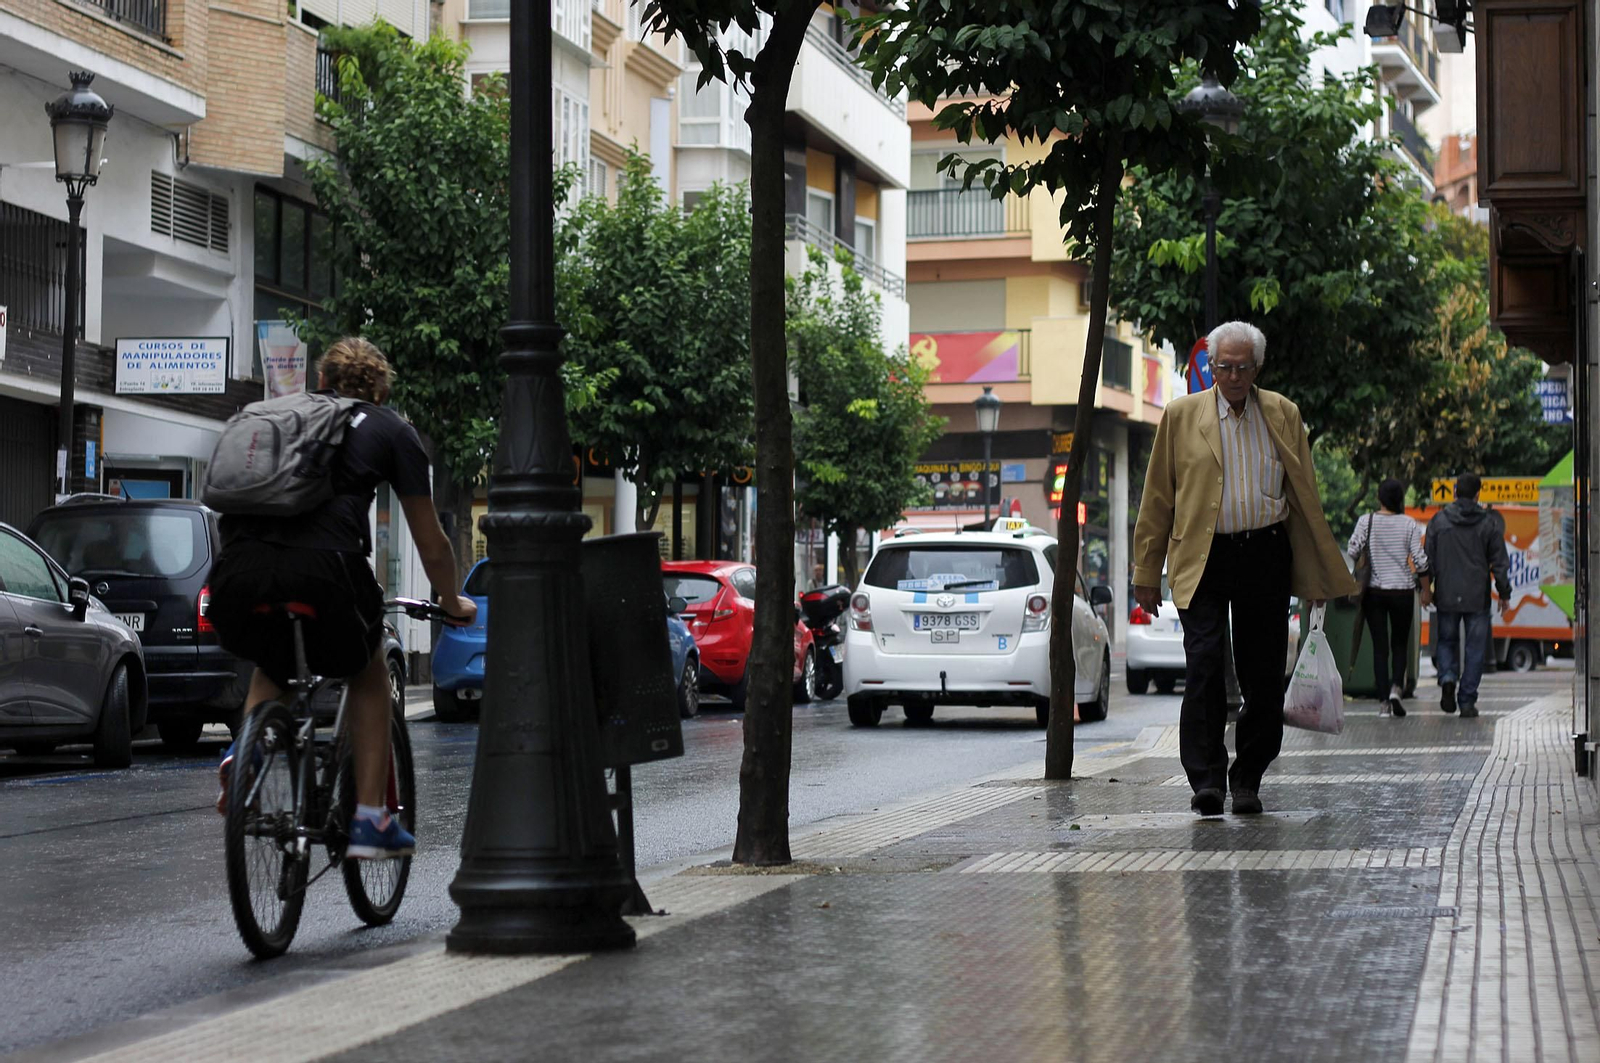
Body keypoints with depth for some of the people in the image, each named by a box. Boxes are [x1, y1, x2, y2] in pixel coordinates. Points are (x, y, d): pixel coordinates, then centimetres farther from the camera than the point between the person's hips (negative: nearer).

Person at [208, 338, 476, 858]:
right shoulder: (391, 430, 20)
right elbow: (430, 543, 22)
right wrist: (453, 603, 40)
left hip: (238, 576, 3)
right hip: (321, 571, -3)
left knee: (273, 663, 36)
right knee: (368, 674, 27)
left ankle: (245, 749, 7)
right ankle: (370, 821, 18)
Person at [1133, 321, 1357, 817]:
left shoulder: (1283, 414, 9)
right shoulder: (1182, 415, 4)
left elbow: (1305, 497, 13)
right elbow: (1157, 498, 7)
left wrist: (1316, 575, 10)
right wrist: (1146, 572, 4)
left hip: (1265, 556, 2)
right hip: (1204, 558, -2)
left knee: (1263, 674, 3)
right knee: (1204, 664, -12)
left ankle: (1247, 780, 14)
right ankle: (1206, 778, -8)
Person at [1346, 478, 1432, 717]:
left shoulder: (1366, 522, -3)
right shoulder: (1409, 525, -3)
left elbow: (1352, 552, -8)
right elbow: (1420, 561, -5)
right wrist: (1425, 590, 6)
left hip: (1374, 591, 0)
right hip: (1402, 590, 0)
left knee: (1379, 646, 4)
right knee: (1400, 643, 13)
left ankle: (1383, 701, 0)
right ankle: (1396, 687, -10)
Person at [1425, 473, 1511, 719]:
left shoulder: (1438, 520, 1)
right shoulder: (1489, 522, -1)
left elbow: (1427, 559, 3)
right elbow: (1499, 562, 1)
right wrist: (1504, 593, 10)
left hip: (1446, 596, 1)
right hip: (1477, 597, -1)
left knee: (1446, 640, 17)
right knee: (1475, 648, 6)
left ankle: (1448, 678, -11)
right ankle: (1467, 701, 3)